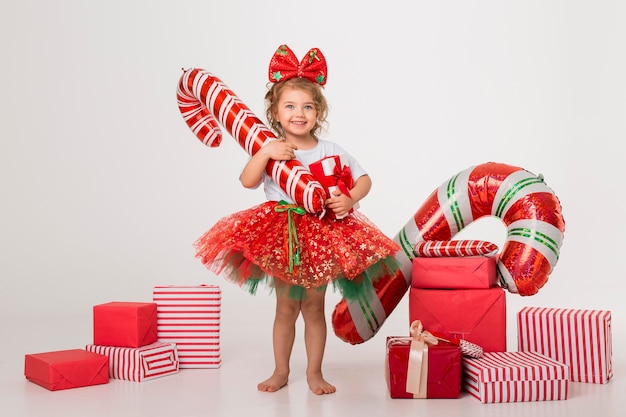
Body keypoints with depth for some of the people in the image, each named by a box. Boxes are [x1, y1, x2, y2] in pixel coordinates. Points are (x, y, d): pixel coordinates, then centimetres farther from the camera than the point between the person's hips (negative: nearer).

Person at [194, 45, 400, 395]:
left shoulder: (331, 151, -2)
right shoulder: (271, 149, -5)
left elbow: (364, 179, 5)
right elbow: (247, 182, -16)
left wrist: (350, 199, -14)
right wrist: (265, 152, -28)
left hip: (322, 236, 0)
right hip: (280, 236, 0)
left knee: (314, 307, 9)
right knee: (286, 307, 10)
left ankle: (314, 372, 25)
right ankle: (281, 371, 26)